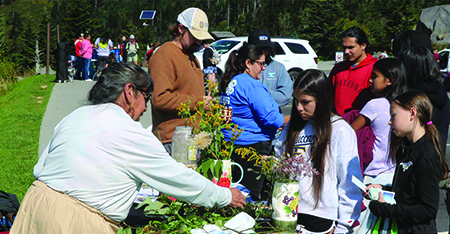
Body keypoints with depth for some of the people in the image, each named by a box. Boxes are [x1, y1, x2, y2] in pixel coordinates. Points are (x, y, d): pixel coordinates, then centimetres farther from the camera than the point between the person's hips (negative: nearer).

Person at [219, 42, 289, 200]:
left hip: (230, 145, 9)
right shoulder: (252, 85, -15)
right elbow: (271, 118, -18)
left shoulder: (230, 82, 13)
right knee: (250, 197, -4)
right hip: (251, 146, -9)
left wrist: (273, 126, 23)